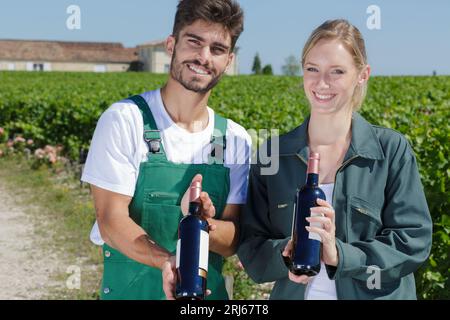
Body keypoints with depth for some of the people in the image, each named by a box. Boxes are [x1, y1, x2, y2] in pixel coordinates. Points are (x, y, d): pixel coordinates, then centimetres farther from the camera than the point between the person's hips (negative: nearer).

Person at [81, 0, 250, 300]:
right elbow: (111, 223, -17)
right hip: (131, 290, -3)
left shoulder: (237, 140, -2)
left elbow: (232, 241, -4)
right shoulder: (124, 120, -13)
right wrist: (170, 262, -34)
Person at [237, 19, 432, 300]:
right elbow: (251, 245, -2)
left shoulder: (392, 150, -8)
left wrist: (339, 254, -25)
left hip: (375, 294, -1)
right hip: (292, 293, 2)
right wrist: (285, 255, -23)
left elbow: (413, 242, -12)